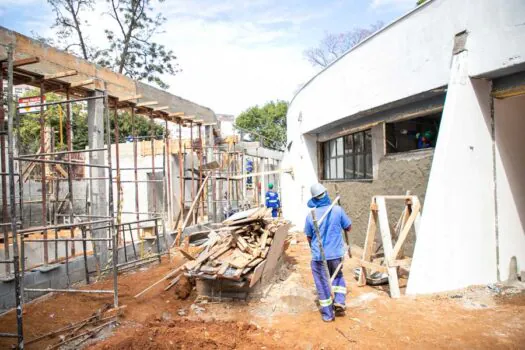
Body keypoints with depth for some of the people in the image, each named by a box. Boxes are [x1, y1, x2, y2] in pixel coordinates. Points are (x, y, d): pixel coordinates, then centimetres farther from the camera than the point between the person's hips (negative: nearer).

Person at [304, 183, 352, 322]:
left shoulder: (310, 216, -9)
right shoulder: (337, 210, -10)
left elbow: (309, 237, 3)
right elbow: (349, 228, 3)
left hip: (319, 256, -1)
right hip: (336, 254, 1)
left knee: (323, 284, 12)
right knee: (338, 276, 28)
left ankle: (328, 314, 20)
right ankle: (339, 302, 14)